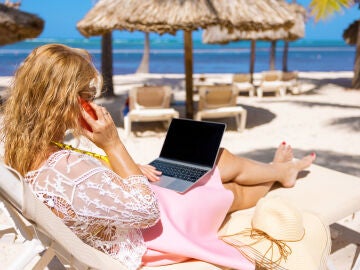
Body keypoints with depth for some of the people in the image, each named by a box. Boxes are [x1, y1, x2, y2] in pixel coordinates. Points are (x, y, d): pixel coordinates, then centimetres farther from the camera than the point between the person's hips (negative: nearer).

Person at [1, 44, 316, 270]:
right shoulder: (69, 170, -42)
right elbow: (146, 209, -29)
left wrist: (129, 168, -5)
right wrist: (113, 144, -32)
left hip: (124, 212, 8)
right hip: (147, 237, -7)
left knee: (222, 158, 17)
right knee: (233, 191, 16)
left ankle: (281, 169, 48)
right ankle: (281, 172, 51)